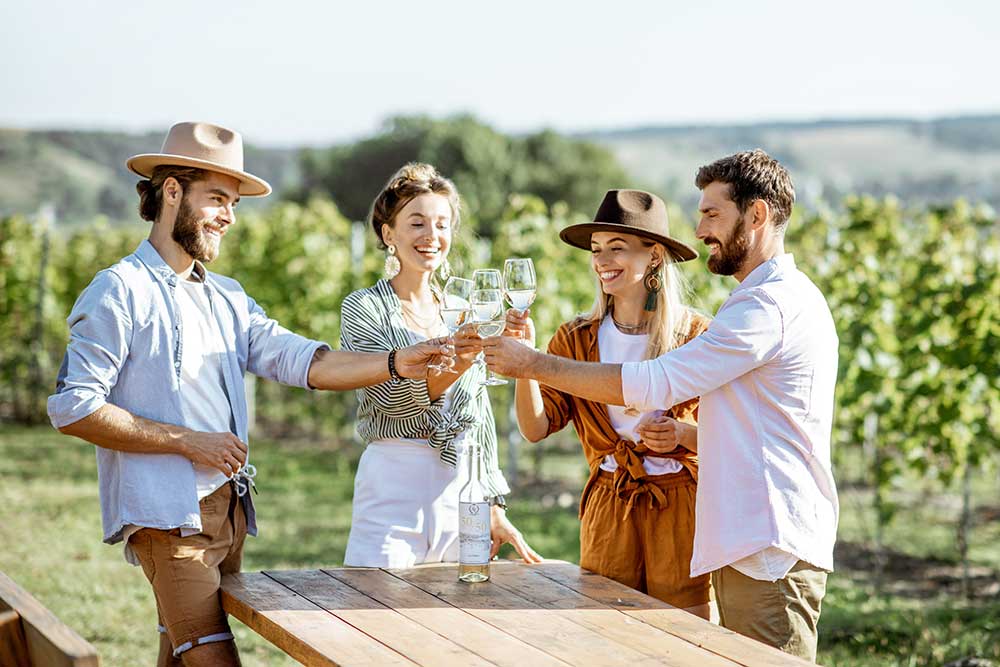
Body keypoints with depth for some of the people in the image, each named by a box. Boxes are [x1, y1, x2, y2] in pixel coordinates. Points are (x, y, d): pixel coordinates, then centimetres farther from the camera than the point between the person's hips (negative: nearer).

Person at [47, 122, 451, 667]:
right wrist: (190, 442, -12)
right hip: (168, 515, -7)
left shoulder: (226, 298, 18)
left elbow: (302, 361, 5)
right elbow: (72, 407, -12)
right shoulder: (120, 291, -6)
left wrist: (396, 363, -11)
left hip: (227, 512, 7)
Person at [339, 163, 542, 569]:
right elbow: (391, 397, -16)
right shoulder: (363, 308, -2)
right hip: (393, 485, -4)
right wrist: (449, 367, -34)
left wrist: (494, 508, 11)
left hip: (461, 488, 4)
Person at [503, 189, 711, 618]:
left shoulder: (695, 334, -3)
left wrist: (682, 433, -19)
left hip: (681, 508, -3)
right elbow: (536, 428, -2)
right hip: (608, 508, 3)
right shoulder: (577, 339, 6)